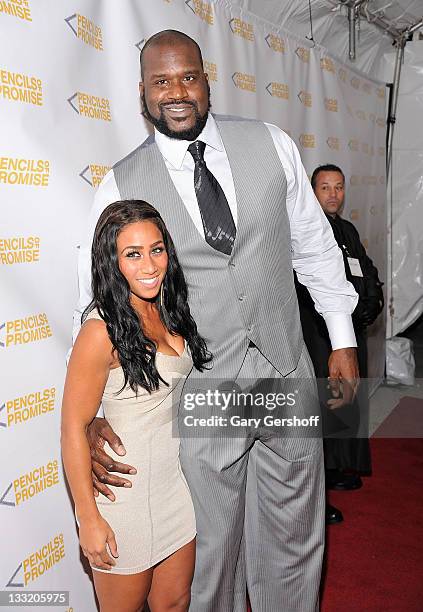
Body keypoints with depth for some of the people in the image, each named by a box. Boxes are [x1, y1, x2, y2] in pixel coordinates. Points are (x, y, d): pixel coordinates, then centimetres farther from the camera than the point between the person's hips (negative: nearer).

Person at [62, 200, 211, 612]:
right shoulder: (103, 330, -22)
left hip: (176, 479, 7)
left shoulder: (166, 311, 0)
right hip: (127, 490, -6)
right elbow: (73, 427, -18)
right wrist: (89, 519, -15)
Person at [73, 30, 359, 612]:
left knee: (295, 542, 19)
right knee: (210, 555, 14)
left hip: (288, 378, 3)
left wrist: (343, 338, 8)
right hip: (199, 401, -2)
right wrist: (90, 413, -14)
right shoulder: (121, 187, -5)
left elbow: (315, 244, 8)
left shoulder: (272, 145, 0)